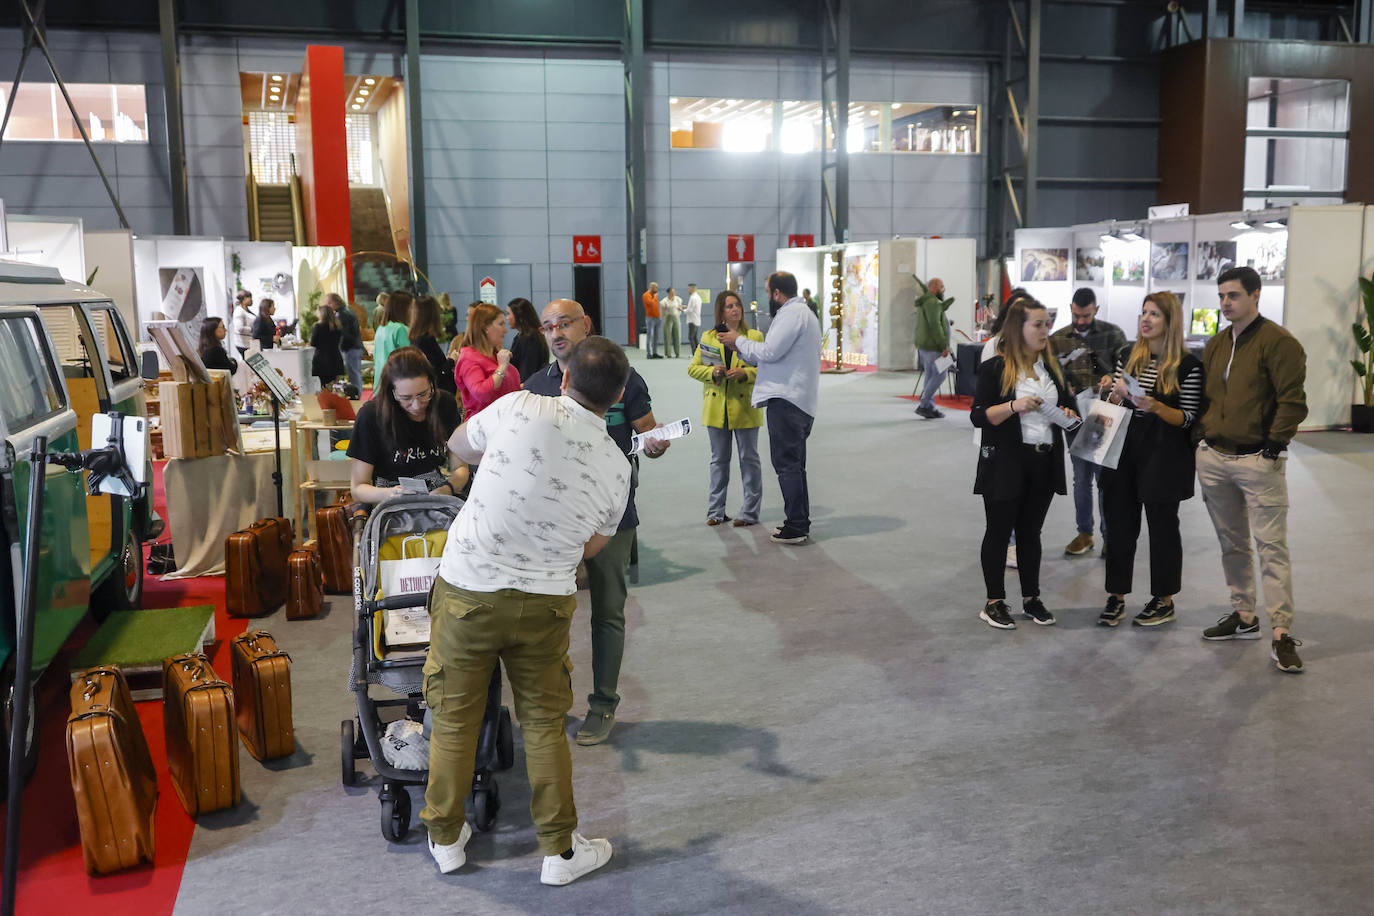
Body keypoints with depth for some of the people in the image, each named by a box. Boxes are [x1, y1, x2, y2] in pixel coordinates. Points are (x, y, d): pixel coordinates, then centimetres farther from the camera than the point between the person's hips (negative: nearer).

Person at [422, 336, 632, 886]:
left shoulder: (520, 409, -13)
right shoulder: (616, 468, -3)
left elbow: (458, 446, 6)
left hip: (468, 589, -1)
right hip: (546, 603, 2)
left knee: (454, 717, 15)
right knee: (544, 723, 16)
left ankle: (446, 839, 31)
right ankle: (560, 851, 24)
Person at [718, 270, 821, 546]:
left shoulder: (792, 314, -10)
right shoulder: (803, 313, 24)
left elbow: (770, 352, -18)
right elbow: (776, 355, 22)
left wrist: (739, 341, -4)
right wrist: (741, 348, 18)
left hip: (786, 399, -11)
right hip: (800, 401, 11)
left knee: (786, 463, -8)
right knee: (794, 464, 16)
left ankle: (796, 527, -7)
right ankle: (800, 523, 22)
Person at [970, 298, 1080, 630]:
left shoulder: (1051, 367, 12)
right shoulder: (995, 368, -8)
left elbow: (1069, 404, 23)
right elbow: (978, 416, -13)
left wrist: (1068, 413, 0)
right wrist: (1013, 406, -27)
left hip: (1045, 463, 6)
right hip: (1005, 465, -6)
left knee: (1030, 532, 14)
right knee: (1000, 532, 3)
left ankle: (1031, 599, 24)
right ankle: (994, 602, 12)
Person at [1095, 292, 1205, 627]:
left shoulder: (1188, 365, -7)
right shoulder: (1128, 356, 7)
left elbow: (1186, 419, -8)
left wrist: (1155, 407, -24)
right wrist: (1114, 392, -7)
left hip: (1163, 457, -4)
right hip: (1125, 452, 4)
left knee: (1162, 525, 7)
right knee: (1119, 524, 7)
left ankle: (1164, 600, 21)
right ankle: (1116, 597, 18)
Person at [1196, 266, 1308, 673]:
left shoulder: (1278, 342, -10)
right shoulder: (1216, 345, 13)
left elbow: (1292, 401, -13)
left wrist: (1273, 447, -15)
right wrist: (1204, 437, 11)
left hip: (1258, 461, -7)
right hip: (1213, 459, 7)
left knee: (1271, 546, -7)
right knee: (1232, 543, 14)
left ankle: (1282, 633, -5)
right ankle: (1243, 616, 26)